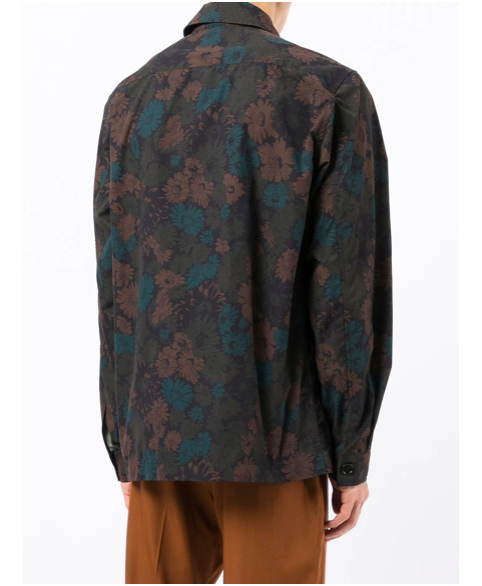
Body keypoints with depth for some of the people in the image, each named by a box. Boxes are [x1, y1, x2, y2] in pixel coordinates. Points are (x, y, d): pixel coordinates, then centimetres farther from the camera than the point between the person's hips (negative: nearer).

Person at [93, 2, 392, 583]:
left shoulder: (131, 98, 6)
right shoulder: (328, 90, -6)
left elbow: (113, 283, 6)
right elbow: (348, 288, -10)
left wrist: (123, 445, 13)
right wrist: (353, 456, -1)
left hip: (161, 429, 4)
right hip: (273, 438, -3)